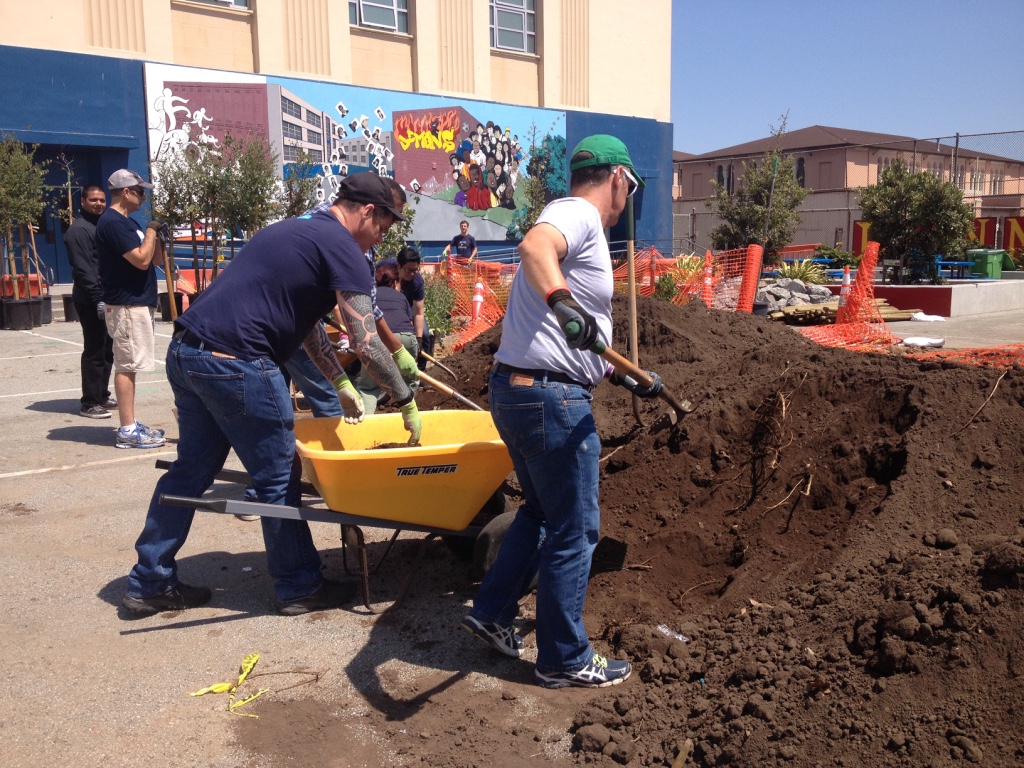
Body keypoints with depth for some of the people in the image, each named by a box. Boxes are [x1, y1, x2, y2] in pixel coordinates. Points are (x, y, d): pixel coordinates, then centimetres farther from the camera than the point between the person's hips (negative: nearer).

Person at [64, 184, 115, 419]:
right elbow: (83, 269, -19)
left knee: (107, 350, 12)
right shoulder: (79, 230, -10)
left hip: (108, 297, 9)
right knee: (94, 351, -7)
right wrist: (97, 298, -24)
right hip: (91, 300, -9)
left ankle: (102, 396, 21)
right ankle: (89, 403, -2)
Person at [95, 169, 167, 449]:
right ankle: (127, 430, -4)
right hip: (127, 305, -10)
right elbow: (141, 260, -22)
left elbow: (151, 259, 19)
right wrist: (151, 231, -9)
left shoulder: (126, 222, 17)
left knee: (128, 366, 12)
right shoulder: (113, 222, -15)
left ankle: (131, 424, 18)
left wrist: (159, 237, 2)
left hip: (137, 303, 10)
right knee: (127, 366, -7)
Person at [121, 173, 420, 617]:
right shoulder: (341, 248, -6)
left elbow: (307, 323, 28)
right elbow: (366, 344, -11)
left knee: (192, 470, 17)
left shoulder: (298, 230, 24)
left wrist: (342, 386, 29)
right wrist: (406, 401, 0)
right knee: (278, 478, 4)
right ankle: (299, 589, 18)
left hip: (186, 350, 10)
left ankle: (149, 584, 27)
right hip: (234, 363, -9)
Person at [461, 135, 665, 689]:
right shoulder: (578, 213, -9)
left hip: (516, 390, 10)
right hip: (551, 398, -10)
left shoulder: (578, 225, 21)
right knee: (573, 530, 2)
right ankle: (565, 660, 17)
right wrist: (562, 302, -51)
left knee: (542, 509, 25)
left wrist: (622, 376, 32)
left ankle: (492, 613, 31)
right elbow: (534, 245, -35)